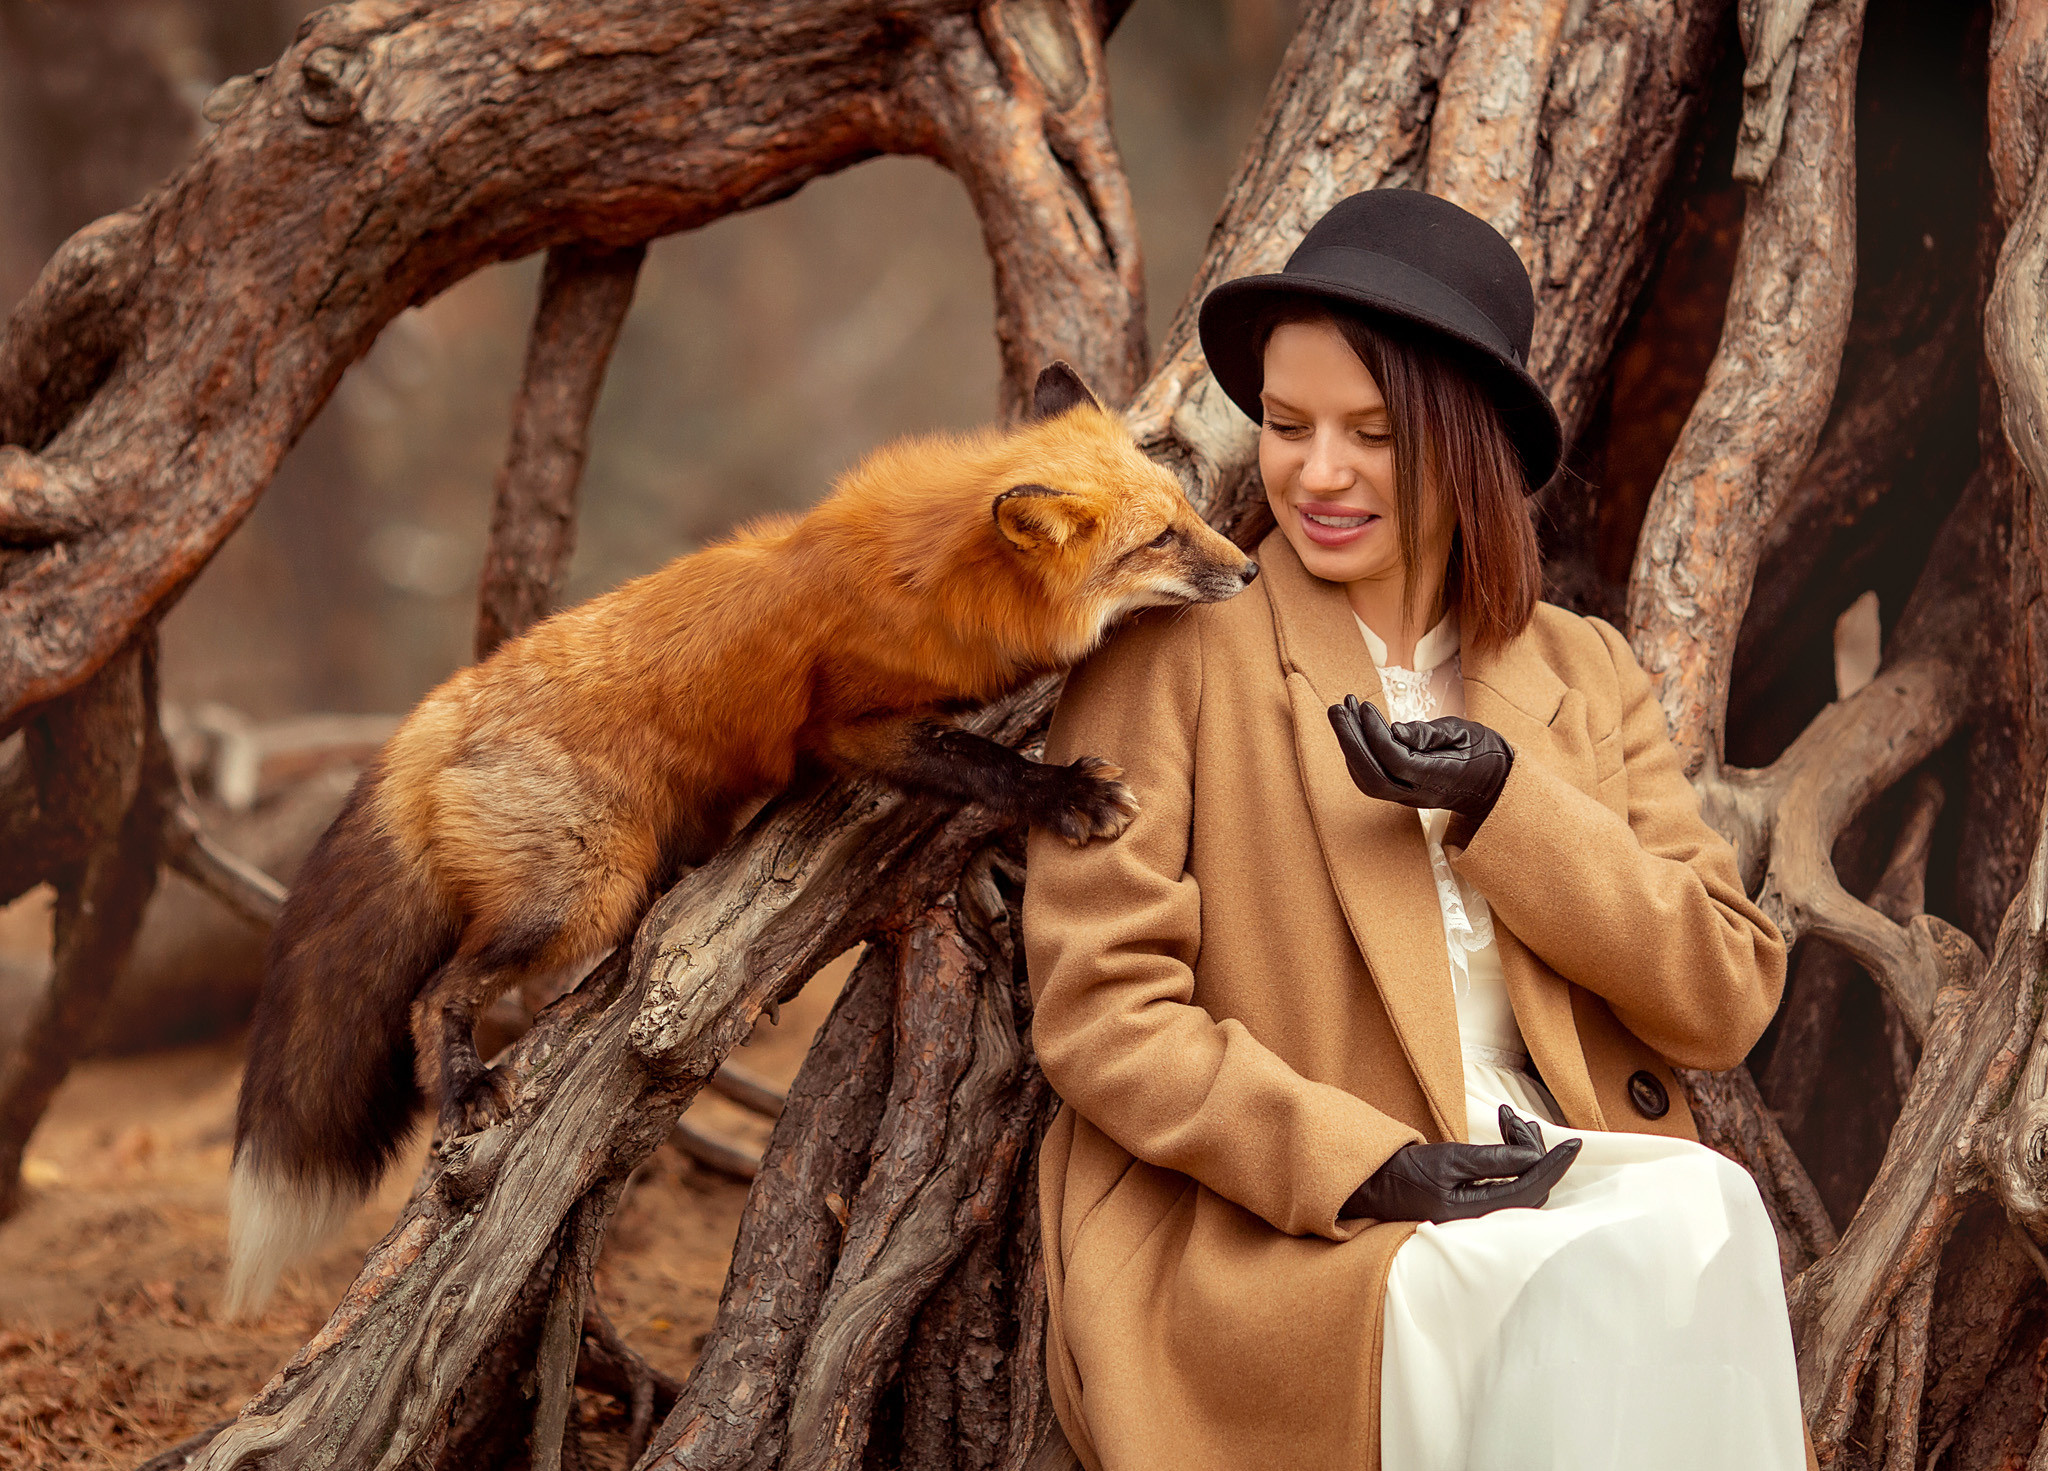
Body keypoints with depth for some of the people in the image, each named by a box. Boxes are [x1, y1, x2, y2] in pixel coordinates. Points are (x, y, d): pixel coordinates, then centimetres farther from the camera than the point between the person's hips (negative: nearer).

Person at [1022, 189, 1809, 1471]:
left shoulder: (1587, 677, 16)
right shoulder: (1171, 653, 3)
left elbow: (1728, 1006, 7)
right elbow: (1097, 1009, -5)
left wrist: (1500, 804, -6)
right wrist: (1372, 1167, -16)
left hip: (1580, 1178, 4)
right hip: (1266, 1245, -4)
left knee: (1700, 1219, -31)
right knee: (1578, 1300, -33)